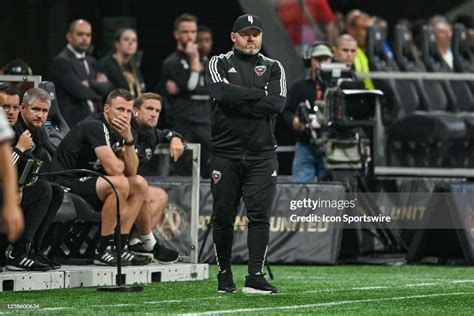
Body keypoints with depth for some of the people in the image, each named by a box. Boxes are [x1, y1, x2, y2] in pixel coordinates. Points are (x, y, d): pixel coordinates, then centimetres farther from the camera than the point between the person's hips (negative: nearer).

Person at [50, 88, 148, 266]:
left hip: (87, 182, 10)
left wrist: (128, 140, -6)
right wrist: (120, 163, -2)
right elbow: (113, 168, -27)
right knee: (119, 183, -29)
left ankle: (121, 245, 1)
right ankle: (103, 250, -22)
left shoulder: (116, 131, 12)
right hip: (66, 184, -10)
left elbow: (131, 171, 7)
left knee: (140, 185, 7)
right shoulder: (95, 126, -18)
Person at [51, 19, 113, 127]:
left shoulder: (91, 62, 20)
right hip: (72, 122, -7)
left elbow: (108, 89, 7)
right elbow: (79, 92, -15)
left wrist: (90, 83, -11)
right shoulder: (61, 61, -6)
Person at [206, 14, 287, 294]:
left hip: (262, 155, 1)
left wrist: (238, 101, -8)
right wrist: (259, 95, -9)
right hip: (226, 153, -1)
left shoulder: (273, 68, 11)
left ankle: (255, 277, -8)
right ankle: (224, 274, 16)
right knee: (223, 216, 3)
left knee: (260, 215, -7)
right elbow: (222, 92, -14)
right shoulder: (219, 64, 8)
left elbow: (277, 104, -7)